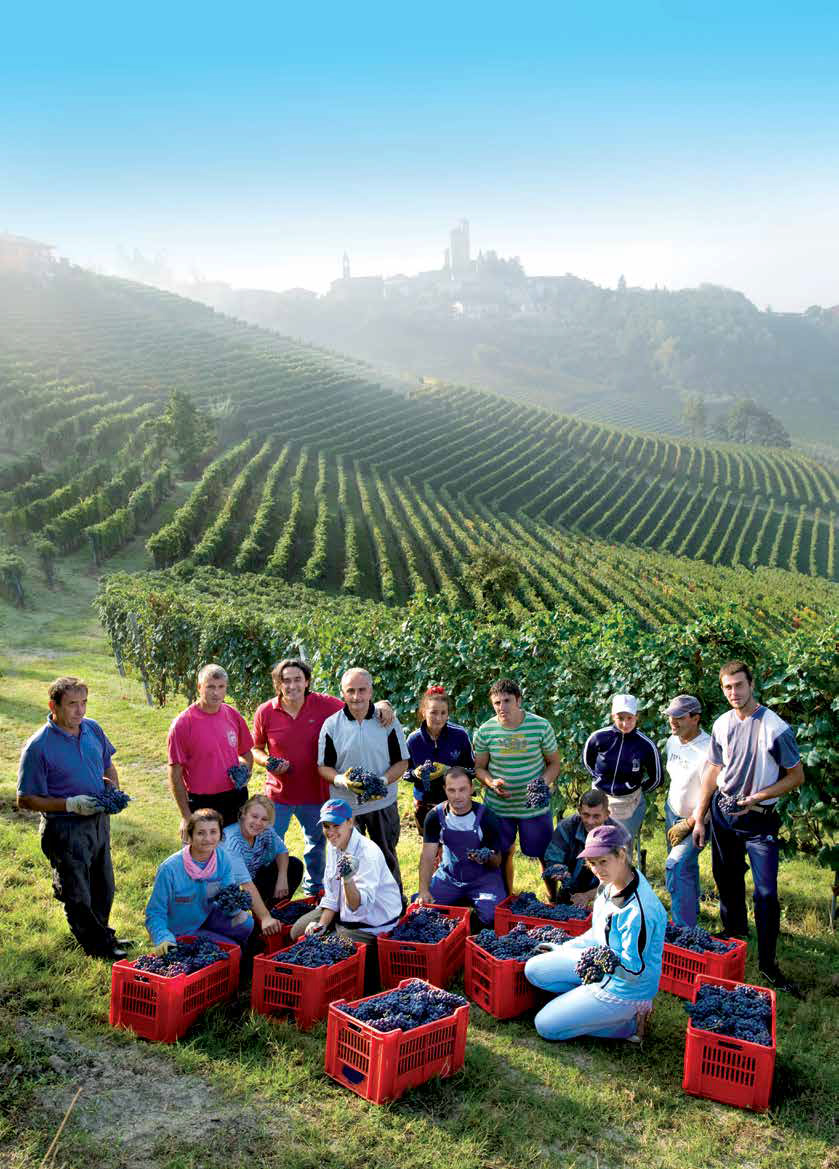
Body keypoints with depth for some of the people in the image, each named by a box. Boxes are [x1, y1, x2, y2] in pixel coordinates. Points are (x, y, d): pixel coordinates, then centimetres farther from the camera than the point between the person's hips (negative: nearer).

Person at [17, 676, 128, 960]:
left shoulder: (93, 728, -2)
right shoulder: (38, 747, -20)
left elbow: (107, 764, 17)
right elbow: (26, 799, -15)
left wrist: (114, 792, -2)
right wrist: (71, 804, -24)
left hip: (99, 820, 6)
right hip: (65, 828, -6)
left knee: (103, 886, 20)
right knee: (77, 893, 7)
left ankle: (102, 934, 41)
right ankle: (97, 944, 26)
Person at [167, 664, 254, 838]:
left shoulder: (233, 715, 1)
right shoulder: (182, 724, -12)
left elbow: (246, 754, 16)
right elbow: (175, 774, -8)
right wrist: (186, 817, -9)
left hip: (236, 799, 4)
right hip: (202, 803, -4)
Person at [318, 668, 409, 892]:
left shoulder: (388, 721, -2)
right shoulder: (331, 725, -3)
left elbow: (401, 762, 1)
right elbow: (323, 766, 1)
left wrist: (383, 781, -18)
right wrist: (341, 779, -20)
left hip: (382, 803, 0)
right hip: (345, 805, 0)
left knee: (387, 857, 13)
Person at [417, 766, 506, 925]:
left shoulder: (486, 818, -15)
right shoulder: (436, 816, -8)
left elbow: (497, 863, -9)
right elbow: (427, 856, -10)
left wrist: (488, 858, -34)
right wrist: (424, 890, -25)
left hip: (482, 878, -3)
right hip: (448, 877, 3)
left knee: (492, 916, -29)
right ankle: (463, 903, 12)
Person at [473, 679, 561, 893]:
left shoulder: (541, 727, -9)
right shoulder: (485, 731, -7)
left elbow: (554, 763, 1)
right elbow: (479, 767, 4)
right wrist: (492, 783, -17)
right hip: (497, 806, 1)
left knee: (547, 855, 7)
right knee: (502, 856, 15)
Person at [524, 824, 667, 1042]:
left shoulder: (638, 909, -33)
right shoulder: (610, 883, -5)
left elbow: (633, 971, -26)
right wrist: (564, 949, 14)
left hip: (626, 988, -9)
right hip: (603, 968, 9)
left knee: (546, 1026, -5)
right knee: (534, 969, 8)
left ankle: (630, 1023, 4)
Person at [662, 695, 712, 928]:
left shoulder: (708, 750, -27)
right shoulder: (672, 741, -1)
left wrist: (687, 825, -19)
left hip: (696, 819, -7)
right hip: (672, 810, 7)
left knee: (675, 867, -20)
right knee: (687, 866, 20)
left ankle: (684, 928, -15)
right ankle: (692, 908, 40)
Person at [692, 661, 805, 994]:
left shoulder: (775, 728, -16)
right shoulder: (721, 725, 0)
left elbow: (796, 776, -8)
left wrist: (758, 796, -19)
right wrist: (699, 819, 7)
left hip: (759, 819, -5)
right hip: (723, 813, 5)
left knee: (766, 892, -9)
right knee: (727, 882, 15)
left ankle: (768, 963, 4)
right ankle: (734, 940, 35)